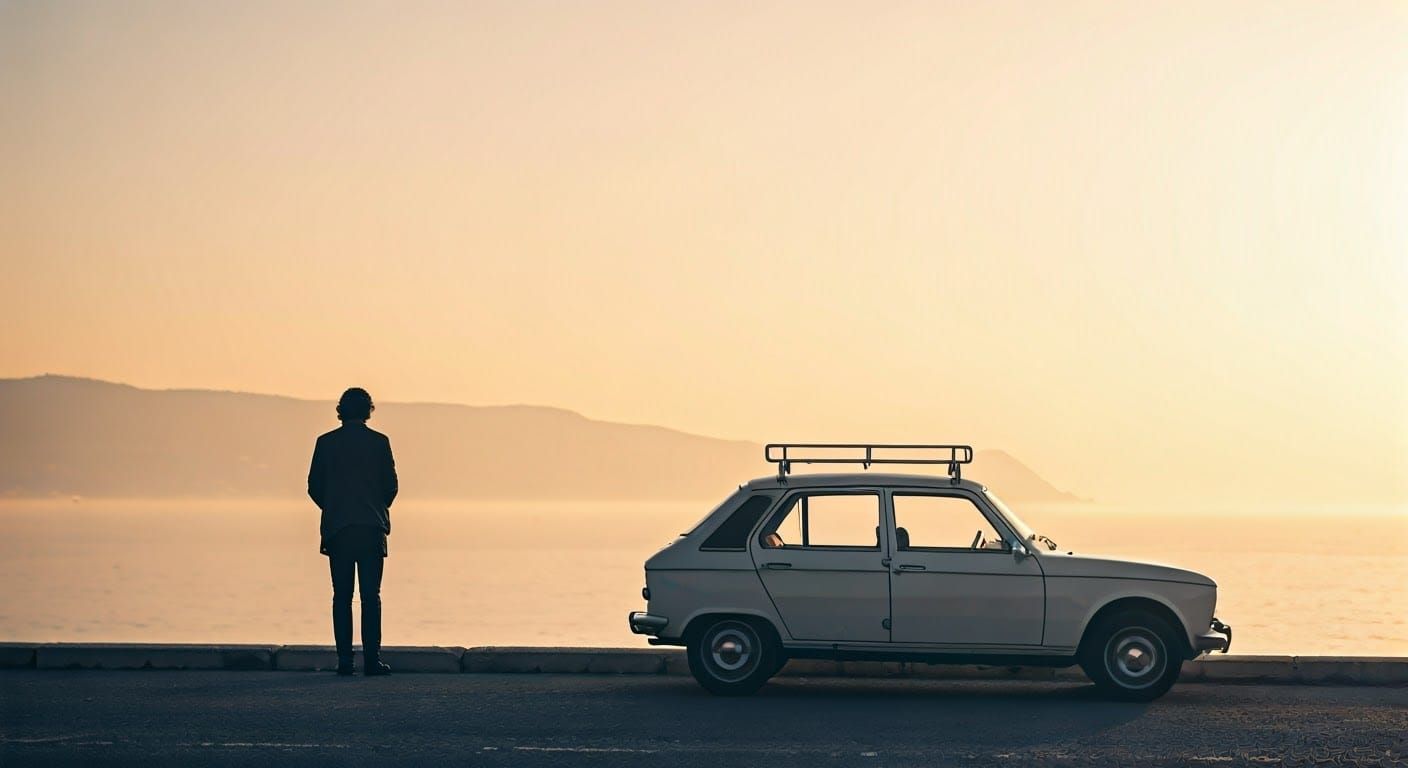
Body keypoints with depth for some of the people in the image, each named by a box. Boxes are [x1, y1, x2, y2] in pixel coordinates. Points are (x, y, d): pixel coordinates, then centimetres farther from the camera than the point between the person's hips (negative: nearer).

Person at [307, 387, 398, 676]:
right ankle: (372, 659, -5)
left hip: (337, 529, 1)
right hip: (372, 528, -1)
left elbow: (314, 486, 4)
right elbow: (391, 486, 0)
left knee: (342, 596, 5)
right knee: (371, 596, 0)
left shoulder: (326, 442, 2)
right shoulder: (379, 442, -1)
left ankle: (345, 660, 0)